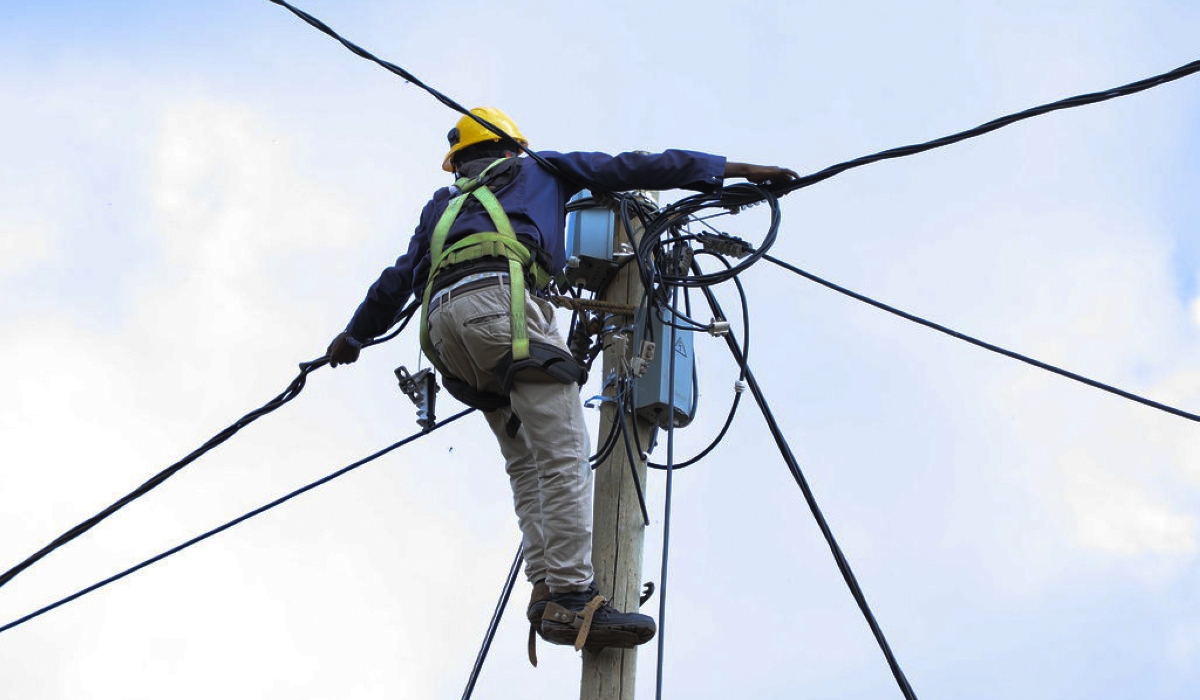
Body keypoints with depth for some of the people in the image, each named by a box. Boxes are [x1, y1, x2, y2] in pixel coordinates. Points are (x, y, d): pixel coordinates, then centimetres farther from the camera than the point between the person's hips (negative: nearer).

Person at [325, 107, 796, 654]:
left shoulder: (443, 205, 38)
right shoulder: (538, 169, 28)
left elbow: (398, 280, 40)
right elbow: (630, 168, 21)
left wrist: (355, 333, 55)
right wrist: (734, 170, 20)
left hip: (443, 318, 6)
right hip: (499, 297, -6)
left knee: (525, 463, 6)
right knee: (564, 456, -14)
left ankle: (545, 590, -10)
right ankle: (570, 598, -25)